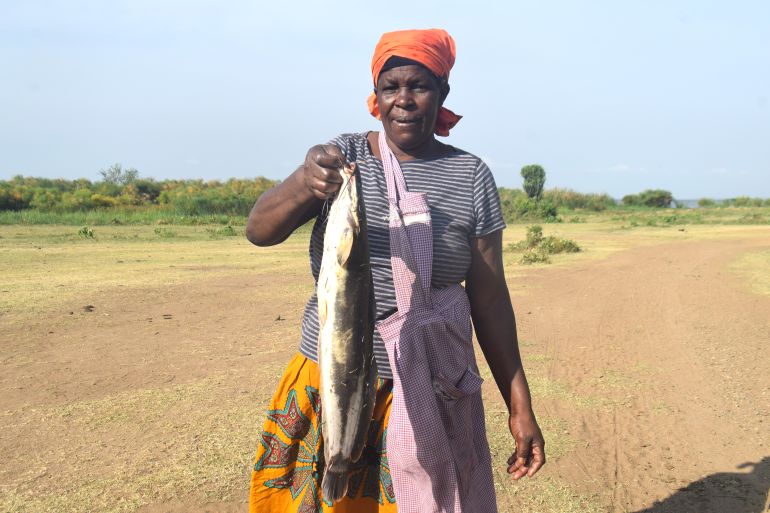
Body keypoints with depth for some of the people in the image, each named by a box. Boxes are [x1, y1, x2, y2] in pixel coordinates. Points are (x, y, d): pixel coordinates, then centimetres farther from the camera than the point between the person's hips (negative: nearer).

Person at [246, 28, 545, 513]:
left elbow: (490, 297, 1)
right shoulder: (346, 155, 0)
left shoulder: (470, 176, -1)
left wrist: (520, 405, 0)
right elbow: (259, 231, -12)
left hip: (430, 393, 0)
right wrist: (303, 183, -33)